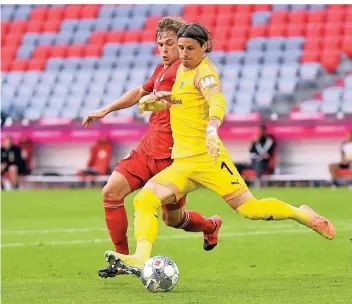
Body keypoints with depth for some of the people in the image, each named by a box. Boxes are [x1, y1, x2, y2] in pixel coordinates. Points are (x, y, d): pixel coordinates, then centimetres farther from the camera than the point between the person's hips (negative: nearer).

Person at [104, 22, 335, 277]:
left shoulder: (204, 72, -9)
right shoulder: (182, 69, 18)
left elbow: (217, 101, -29)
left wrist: (212, 129, -50)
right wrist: (165, 98, 14)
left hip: (207, 158, -8)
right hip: (182, 164, 8)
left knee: (249, 208, -8)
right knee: (144, 201, -14)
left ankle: (302, 215, 17)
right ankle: (141, 260, -28)